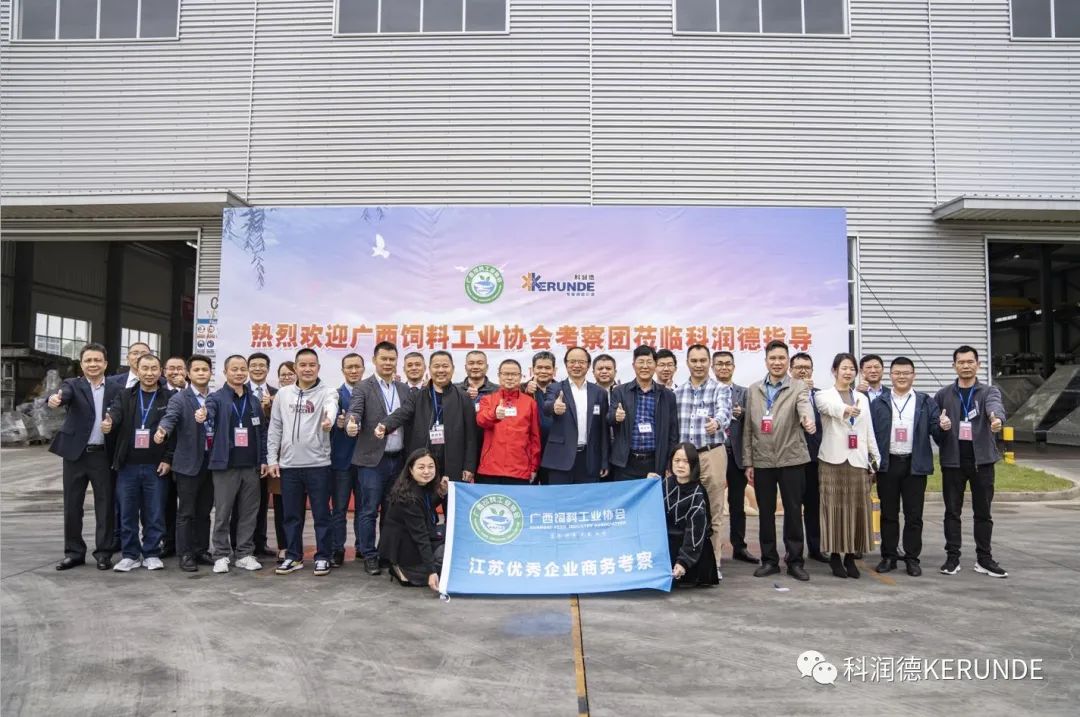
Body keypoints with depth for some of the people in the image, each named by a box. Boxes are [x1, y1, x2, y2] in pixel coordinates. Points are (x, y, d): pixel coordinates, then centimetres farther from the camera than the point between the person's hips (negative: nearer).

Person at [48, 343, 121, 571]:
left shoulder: (117, 388, 5)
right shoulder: (73, 385, 2)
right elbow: (65, 394, -21)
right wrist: (55, 398, -43)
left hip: (104, 455, 0)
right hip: (76, 454, 1)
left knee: (105, 506, 4)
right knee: (72, 506, 8)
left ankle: (104, 552, 14)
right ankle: (74, 552, 20)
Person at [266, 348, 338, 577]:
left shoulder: (327, 391, -2)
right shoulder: (283, 394, 9)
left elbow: (331, 406, -26)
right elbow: (274, 428, 11)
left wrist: (329, 419, -49)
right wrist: (272, 459, 5)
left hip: (318, 464, -3)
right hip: (289, 464, 3)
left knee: (321, 514, 4)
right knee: (292, 515, 11)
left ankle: (323, 557, 15)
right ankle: (293, 557, 23)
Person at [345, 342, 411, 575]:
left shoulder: (405, 389, 11)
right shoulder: (363, 388, -2)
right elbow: (354, 412, -16)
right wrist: (351, 425, -36)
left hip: (398, 459, 4)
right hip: (372, 459, -4)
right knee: (369, 510, 0)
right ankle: (369, 555, 10)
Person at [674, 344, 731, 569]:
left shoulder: (721, 389, -1)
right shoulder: (678, 392, 10)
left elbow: (724, 412, -20)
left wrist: (716, 422, -43)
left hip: (712, 454, -3)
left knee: (713, 511, 2)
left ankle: (713, 561, 11)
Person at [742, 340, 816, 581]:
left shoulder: (799, 387, 0)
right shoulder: (753, 390, 9)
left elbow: (805, 406, -24)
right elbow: (748, 428, 9)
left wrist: (808, 419, -48)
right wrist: (748, 462, 5)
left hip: (791, 460, -3)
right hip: (762, 461, 3)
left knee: (793, 511, 4)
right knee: (765, 513, 8)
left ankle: (795, 561, 15)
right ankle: (769, 560, 19)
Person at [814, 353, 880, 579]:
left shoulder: (862, 398, 14)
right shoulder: (824, 395, 1)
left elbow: (869, 432, 15)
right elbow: (831, 407, -24)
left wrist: (875, 459, 9)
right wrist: (846, 409, -46)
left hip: (858, 460, 4)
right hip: (833, 460, -4)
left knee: (857, 508, 2)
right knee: (834, 508, -3)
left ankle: (850, 556, 12)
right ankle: (835, 556, 6)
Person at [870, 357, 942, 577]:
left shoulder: (926, 403, 7)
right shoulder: (878, 403, 6)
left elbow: (936, 432, 1)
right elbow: (869, 433, 1)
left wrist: (942, 427, -22)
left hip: (915, 464, 0)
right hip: (887, 464, 0)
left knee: (914, 515, 4)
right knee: (888, 514, 8)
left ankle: (912, 558, 15)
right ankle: (889, 557, 17)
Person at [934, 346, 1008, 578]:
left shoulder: (989, 391, 2)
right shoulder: (944, 394, 6)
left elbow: (995, 405, -21)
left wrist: (997, 417, -45)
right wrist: (940, 424, -16)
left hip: (982, 459, 0)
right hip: (953, 460, 1)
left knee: (983, 512, 7)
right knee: (952, 512, 5)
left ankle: (984, 559, 17)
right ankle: (952, 558, 13)